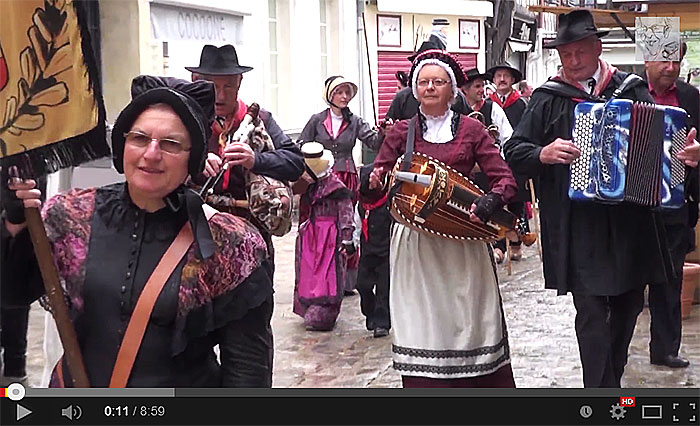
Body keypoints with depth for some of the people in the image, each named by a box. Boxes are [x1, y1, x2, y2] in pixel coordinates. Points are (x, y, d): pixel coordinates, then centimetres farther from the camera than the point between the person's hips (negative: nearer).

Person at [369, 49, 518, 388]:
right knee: (422, 325, 0)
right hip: (414, 241, 1)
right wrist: (375, 181, -17)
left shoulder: (471, 129, 6)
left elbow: (505, 179, 1)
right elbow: (377, 179, 7)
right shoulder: (402, 131, 8)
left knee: (468, 319, 2)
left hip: (462, 239, 0)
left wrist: (491, 202, -19)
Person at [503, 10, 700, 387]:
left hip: (629, 224, 4)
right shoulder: (548, 99, 1)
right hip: (578, 228, -3)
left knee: (628, 304, 16)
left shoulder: (633, 90, 6)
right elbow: (513, 151, 1)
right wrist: (544, 154, -18)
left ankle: (611, 377, 37)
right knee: (592, 314, -4)